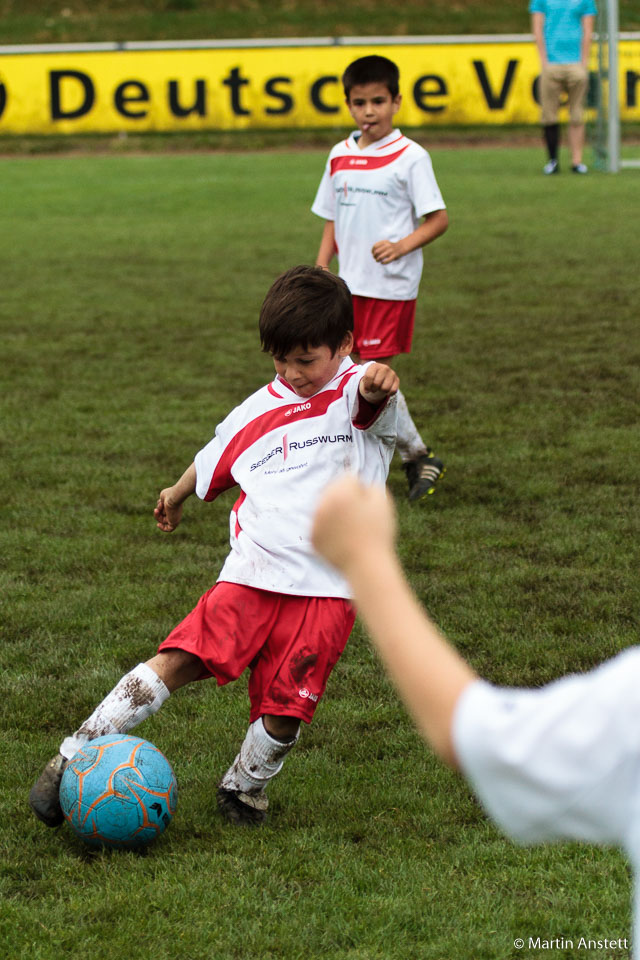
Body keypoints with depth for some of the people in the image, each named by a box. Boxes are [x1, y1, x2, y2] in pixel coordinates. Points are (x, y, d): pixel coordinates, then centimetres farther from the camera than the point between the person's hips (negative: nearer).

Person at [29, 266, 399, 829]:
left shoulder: (355, 393, 0)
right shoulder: (262, 409, 14)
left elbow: (372, 393, -27)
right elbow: (215, 463, 35)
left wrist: (379, 383, -51)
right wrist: (177, 495, 50)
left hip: (324, 589, -3)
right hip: (252, 572, 3)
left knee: (285, 709, -4)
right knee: (179, 660, -13)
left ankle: (246, 788, 27)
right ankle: (73, 760, -7)